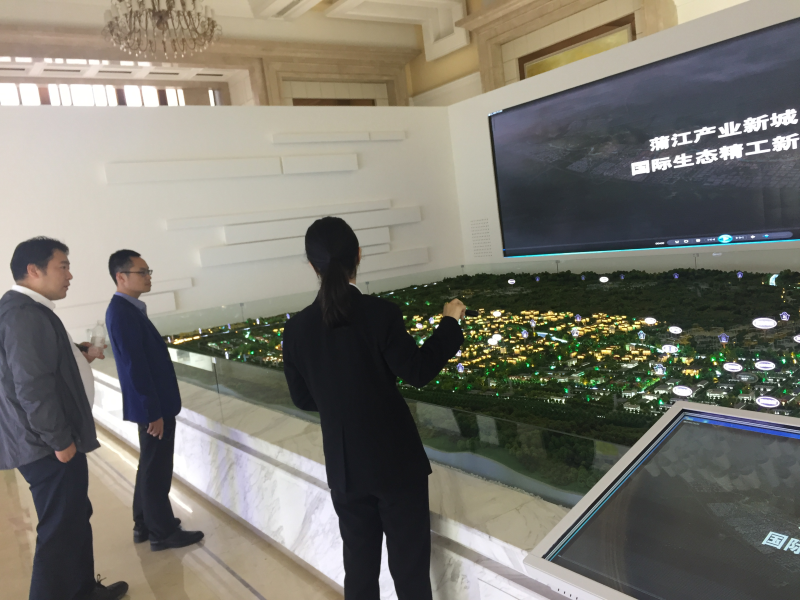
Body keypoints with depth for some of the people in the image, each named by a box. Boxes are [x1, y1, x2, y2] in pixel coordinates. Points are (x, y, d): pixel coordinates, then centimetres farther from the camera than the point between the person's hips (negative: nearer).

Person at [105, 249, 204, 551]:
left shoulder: (127, 309, 10)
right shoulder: (123, 313, -21)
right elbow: (135, 367, -24)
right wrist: (153, 412, -21)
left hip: (153, 403, 10)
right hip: (152, 407, -10)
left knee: (150, 466, 19)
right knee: (156, 469, 3)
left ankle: (144, 524, 32)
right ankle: (163, 532, 16)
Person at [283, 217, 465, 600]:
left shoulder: (296, 328, -5)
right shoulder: (380, 314, -17)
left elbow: (303, 399, 3)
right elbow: (418, 372, -10)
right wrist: (450, 323, 1)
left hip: (344, 466, 4)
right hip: (396, 460, -3)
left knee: (359, 562, 19)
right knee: (409, 563, 11)